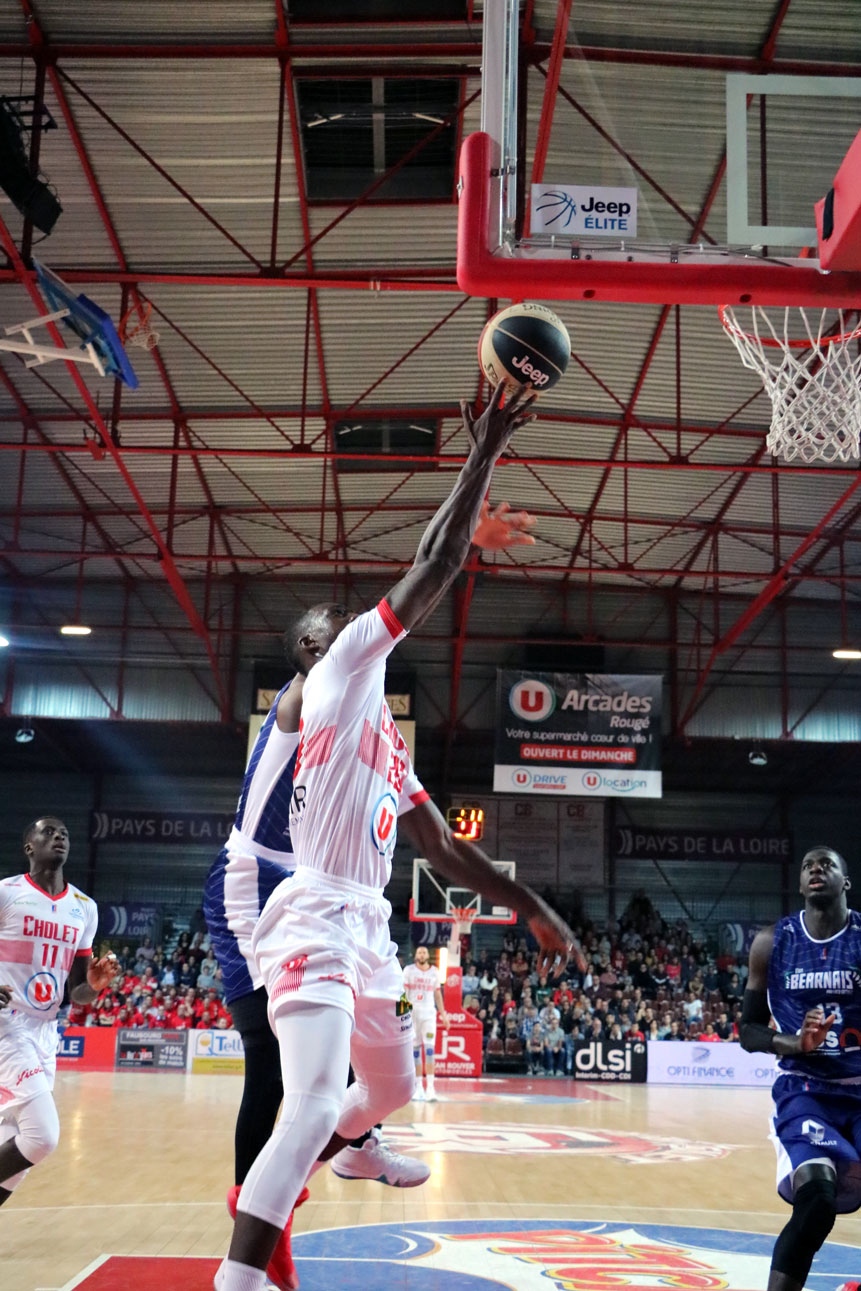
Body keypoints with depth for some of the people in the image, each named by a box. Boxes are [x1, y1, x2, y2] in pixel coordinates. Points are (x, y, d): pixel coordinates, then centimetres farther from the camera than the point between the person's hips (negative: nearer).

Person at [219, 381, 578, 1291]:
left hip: (366, 927, 10)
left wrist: (531, 909, 19)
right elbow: (437, 562, -10)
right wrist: (485, 452, -4)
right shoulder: (339, 673, -3)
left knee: (392, 1090, 26)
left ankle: (269, 1191, 47)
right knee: (312, 1110, -24)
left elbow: (446, 850, 22)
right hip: (316, 920, -10)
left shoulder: (385, 740, 22)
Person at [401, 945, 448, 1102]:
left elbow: (438, 993, 15)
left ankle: (430, 1087, -14)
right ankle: (418, 1087, 9)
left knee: (429, 1049, -11)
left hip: (429, 1014, 0)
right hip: (412, 1013, 0)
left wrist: (443, 1013, 11)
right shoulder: (408, 970, 2)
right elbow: (403, 991, -2)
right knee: (415, 1050, 2)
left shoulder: (434, 971, 9)